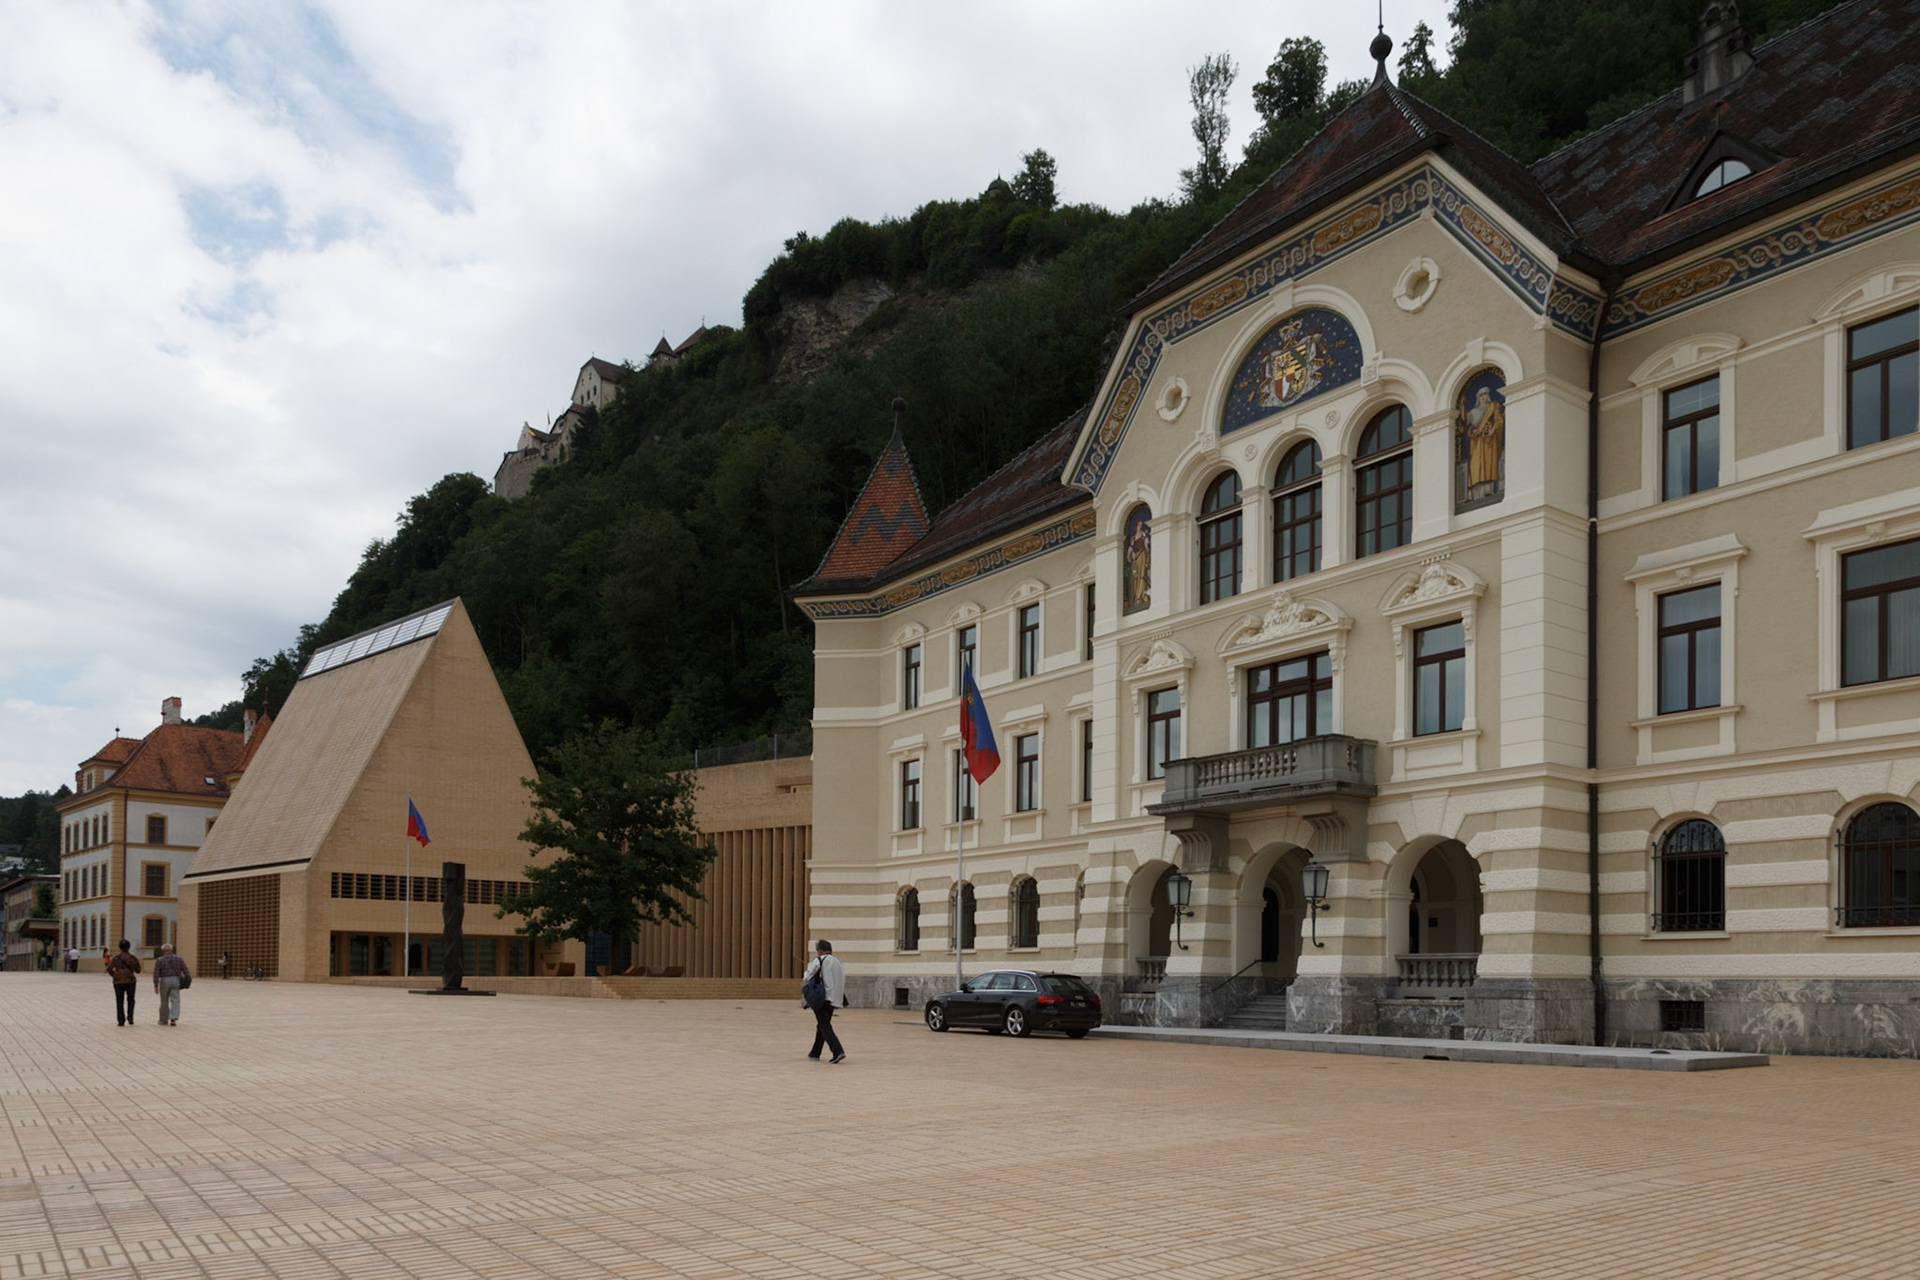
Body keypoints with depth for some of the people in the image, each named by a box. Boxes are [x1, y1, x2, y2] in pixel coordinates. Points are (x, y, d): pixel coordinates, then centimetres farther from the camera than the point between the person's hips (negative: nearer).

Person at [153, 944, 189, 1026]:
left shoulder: (159, 960, -2)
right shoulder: (179, 959, 5)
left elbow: (156, 974, -9)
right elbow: (185, 971, 3)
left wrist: (156, 986, -9)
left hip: (164, 981, -1)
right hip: (176, 981, 1)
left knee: (164, 1002, 11)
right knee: (175, 1001, -1)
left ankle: (164, 1020, 20)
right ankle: (173, 1018, -17)